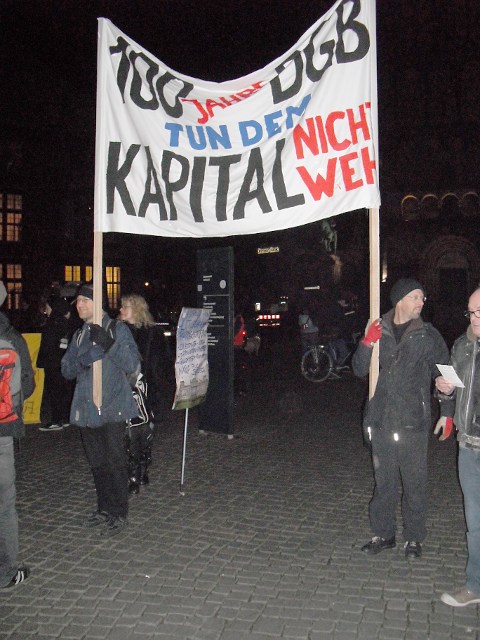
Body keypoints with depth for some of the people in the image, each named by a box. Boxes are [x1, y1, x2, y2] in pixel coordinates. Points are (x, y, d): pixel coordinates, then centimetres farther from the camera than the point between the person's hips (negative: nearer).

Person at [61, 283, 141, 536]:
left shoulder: (117, 329, -5)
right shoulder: (79, 335, 14)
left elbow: (133, 364, -14)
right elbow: (67, 370, 9)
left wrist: (110, 344, -26)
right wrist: (81, 360, -12)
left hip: (112, 409, -6)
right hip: (86, 410, 6)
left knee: (115, 463, -1)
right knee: (97, 463, 15)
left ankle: (119, 515, 11)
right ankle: (104, 509, 30)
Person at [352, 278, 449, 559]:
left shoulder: (429, 335, -1)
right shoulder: (379, 330, 4)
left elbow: (444, 374, 1)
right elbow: (359, 369, 6)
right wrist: (367, 343, -12)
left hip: (414, 423, -2)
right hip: (381, 420, 2)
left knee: (415, 483, 7)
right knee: (384, 482, 13)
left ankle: (414, 538, 25)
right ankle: (384, 534, 28)